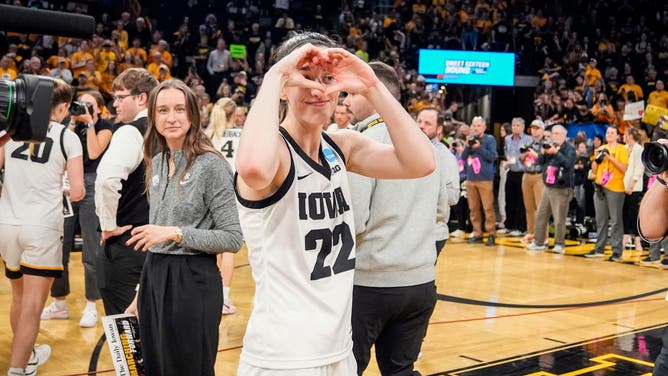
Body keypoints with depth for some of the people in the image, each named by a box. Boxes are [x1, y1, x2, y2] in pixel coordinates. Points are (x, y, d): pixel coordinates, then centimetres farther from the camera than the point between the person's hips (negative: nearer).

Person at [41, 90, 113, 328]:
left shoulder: (104, 128, 3)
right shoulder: (76, 125, 16)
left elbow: (94, 153, -13)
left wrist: (89, 123, -8)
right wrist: (73, 123, -1)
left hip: (91, 187, -5)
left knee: (91, 250, -2)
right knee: (59, 247, 4)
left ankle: (91, 306, 6)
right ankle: (60, 303, 16)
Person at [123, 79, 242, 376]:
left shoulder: (211, 164, -12)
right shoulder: (156, 163, 9)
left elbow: (233, 238, -13)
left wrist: (176, 233, -19)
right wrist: (142, 293, 18)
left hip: (193, 281, -7)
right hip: (153, 277, 7)